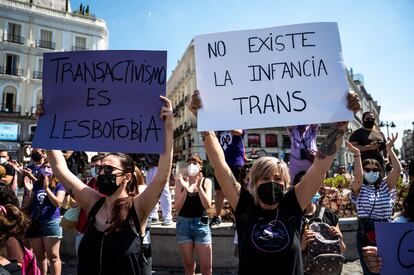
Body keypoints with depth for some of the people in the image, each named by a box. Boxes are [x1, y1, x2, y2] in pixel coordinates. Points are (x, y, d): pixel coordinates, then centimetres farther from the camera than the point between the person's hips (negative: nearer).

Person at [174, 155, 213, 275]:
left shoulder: (206, 181, 0)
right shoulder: (181, 181, 0)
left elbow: (208, 206, -11)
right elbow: (177, 208, -7)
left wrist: (199, 186, -22)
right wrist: (185, 189, -20)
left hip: (201, 224, 0)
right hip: (183, 224, 1)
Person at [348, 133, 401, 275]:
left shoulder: (385, 186, 9)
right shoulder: (359, 189, 1)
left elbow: (397, 169, -4)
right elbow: (358, 176, -20)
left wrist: (389, 149, -8)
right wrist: (357, 154, -22)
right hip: (365, 232, -2)